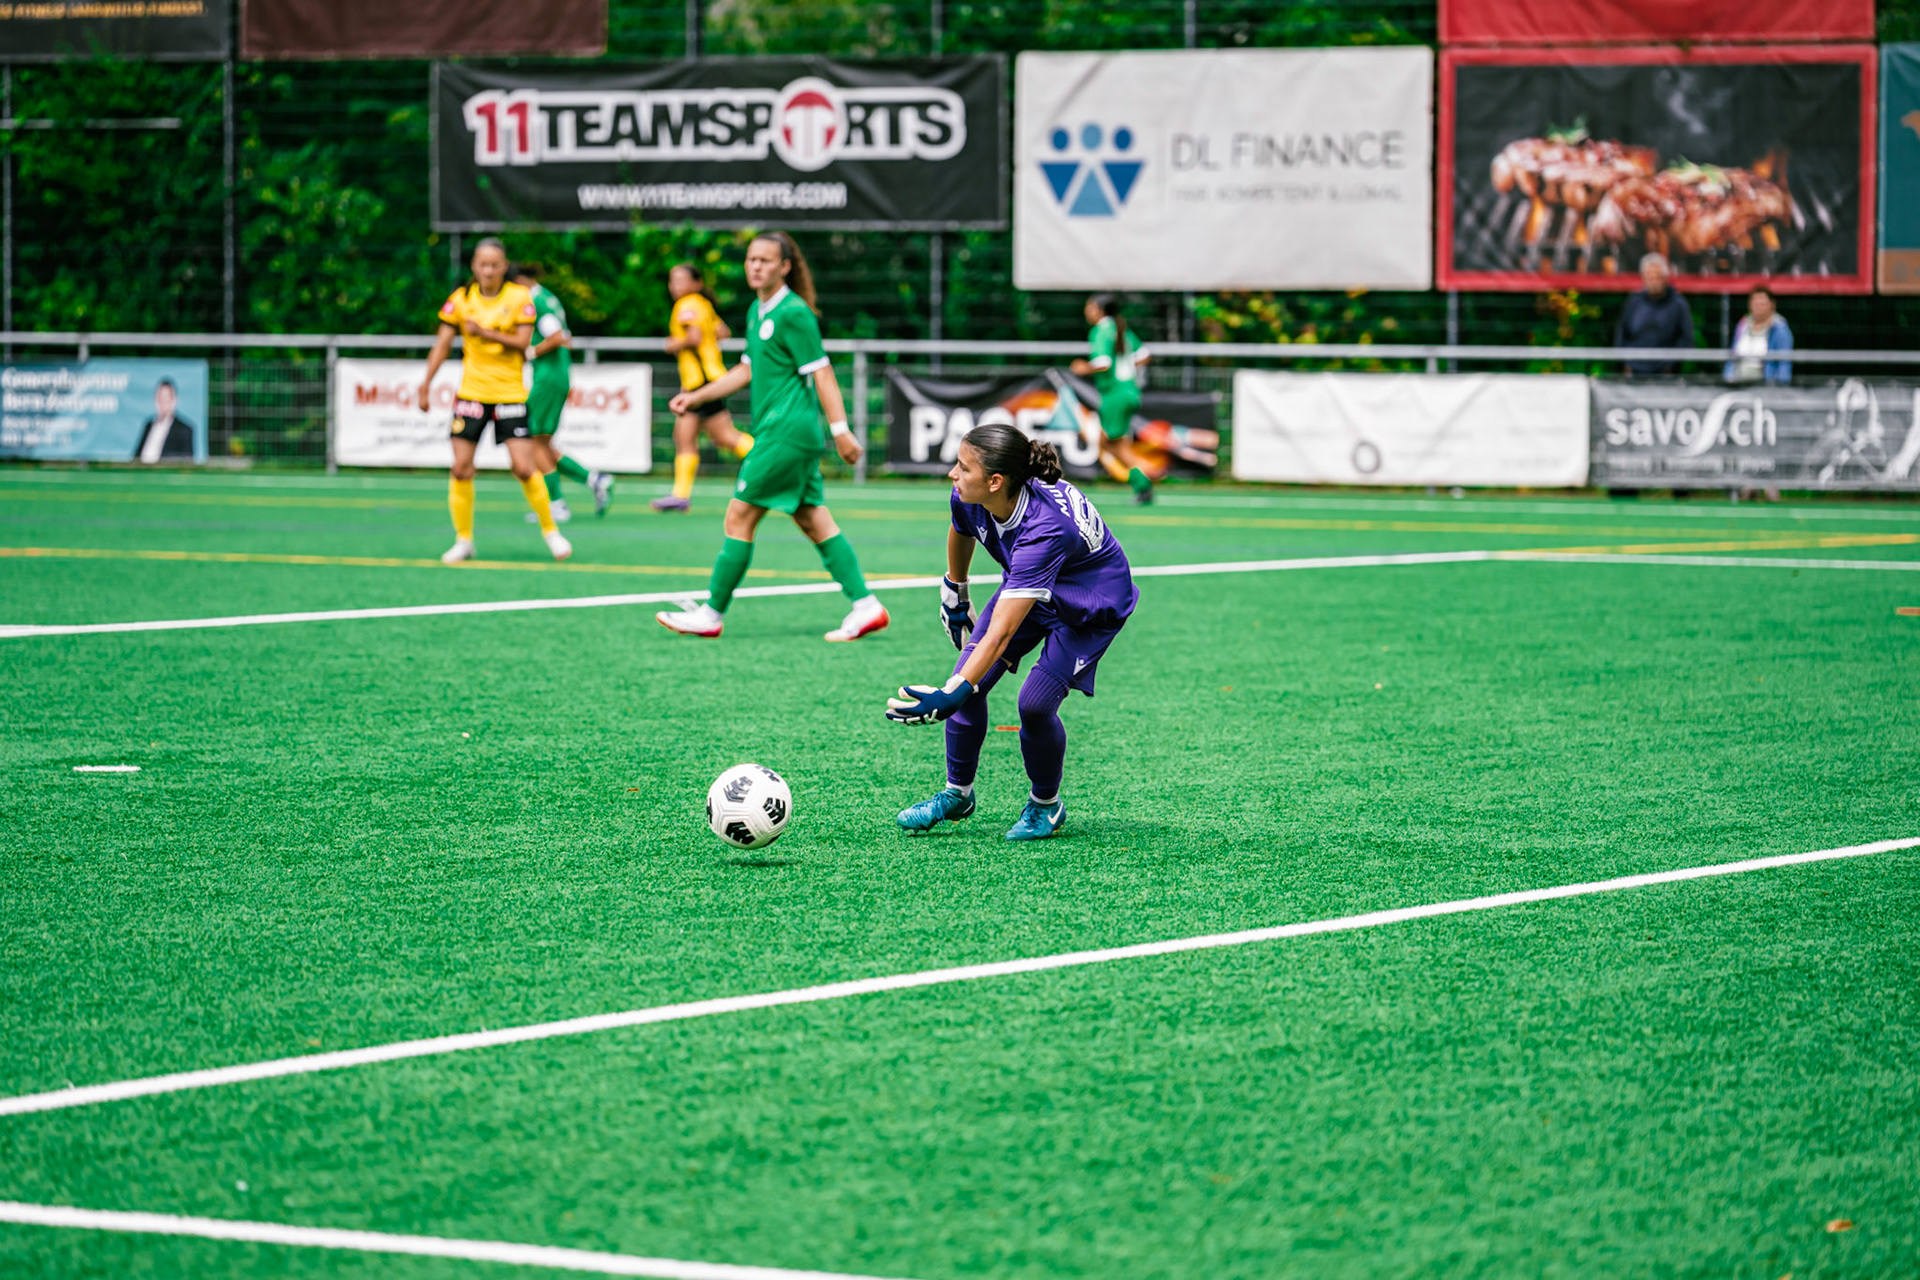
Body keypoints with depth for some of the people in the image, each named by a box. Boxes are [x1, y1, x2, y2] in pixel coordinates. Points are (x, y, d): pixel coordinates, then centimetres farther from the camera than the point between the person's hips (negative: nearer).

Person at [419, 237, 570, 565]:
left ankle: (550, 531, 11)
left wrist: (485, 332, -20)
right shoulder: (461, 298, 1)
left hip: (510, 393, -2)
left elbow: (522, 342, -9)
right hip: (471, 393, 2)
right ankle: (463, 540, 9)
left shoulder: (520, 298, -2)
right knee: (461, 467, -3)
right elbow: (443, 343, 2)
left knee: (525, 469, -8)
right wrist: (426, 384, -4)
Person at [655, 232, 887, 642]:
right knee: (814, 522, 7)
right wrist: (697, 396, 25)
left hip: (787, 432, -9)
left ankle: (711, 613, 3)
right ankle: (865, 605, 5)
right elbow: (748, 369, 27)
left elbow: (822, 374, -15)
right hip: (787, 434, 9)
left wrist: (841, 430, -19)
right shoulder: (757, 311, 15)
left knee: (739, 517, -4)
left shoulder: (794, 313, -13)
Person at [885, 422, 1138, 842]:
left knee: (1035, 704, -19)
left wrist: (952, 694, -52)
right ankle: (957, 794, 13)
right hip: (1027, 587, 7)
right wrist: (954, 593, 19)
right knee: (970, 679, -6)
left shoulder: (1045, 529, -43)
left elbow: (1001, 634, -47)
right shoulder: (970, 500, -22)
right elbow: (961, 533, 8)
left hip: (1093, 604, -7)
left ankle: (1046, 806, 8)